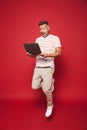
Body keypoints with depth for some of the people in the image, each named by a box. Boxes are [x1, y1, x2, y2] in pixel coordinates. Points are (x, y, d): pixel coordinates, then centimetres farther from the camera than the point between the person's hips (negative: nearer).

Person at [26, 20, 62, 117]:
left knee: (46, 89, -8)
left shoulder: (55, 38, -1)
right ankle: (49, 82, 28)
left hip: (48, 67, -5)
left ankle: (50, 105, 19)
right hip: (38, 67, 6)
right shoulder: (38, 39, 15)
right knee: (34, 86, 1)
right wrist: (30, 54, -7)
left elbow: (59, 53, -8)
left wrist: (48, 55, -23)